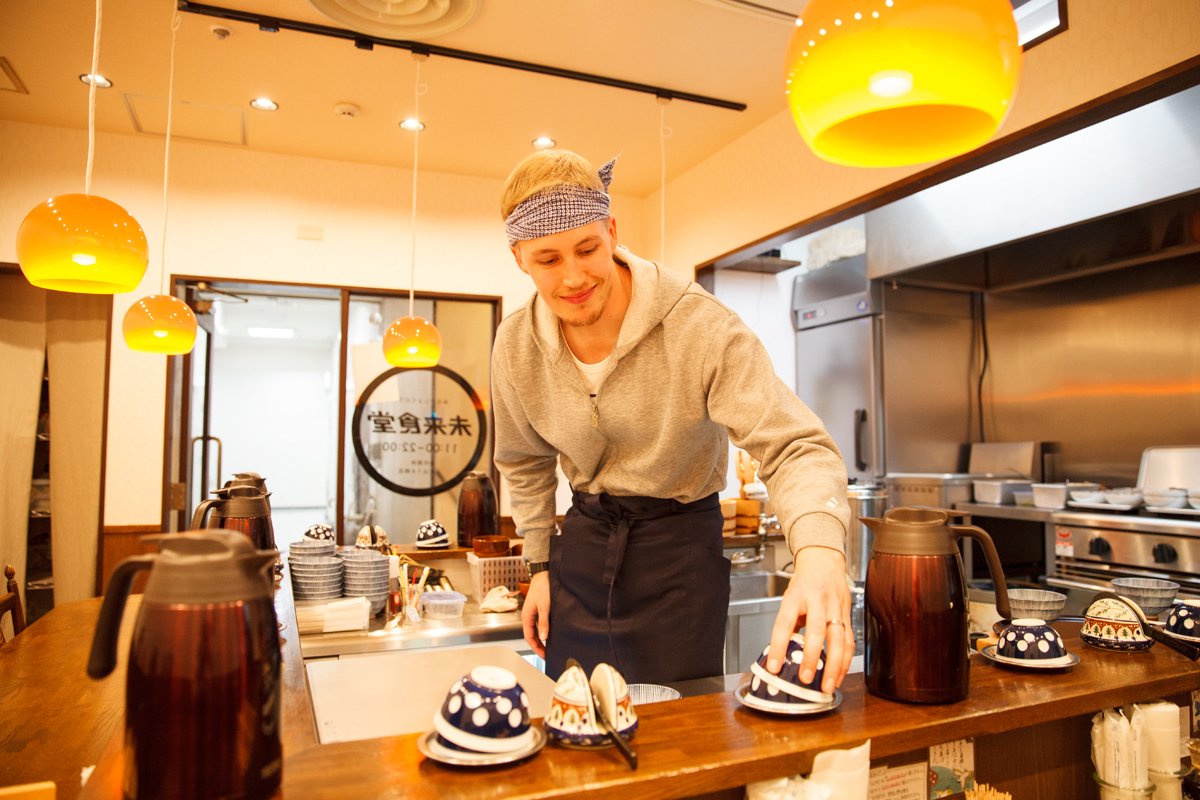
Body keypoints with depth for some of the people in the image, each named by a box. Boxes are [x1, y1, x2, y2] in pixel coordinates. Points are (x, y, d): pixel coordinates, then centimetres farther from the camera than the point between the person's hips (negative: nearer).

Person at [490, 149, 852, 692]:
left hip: (681, 544, -3)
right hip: (584, 537, 4)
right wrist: (540, 565, 10)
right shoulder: (515, 346, -9)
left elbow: (796, 448, -29)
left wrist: (819, 554, -48)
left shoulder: (702, 326, -24)